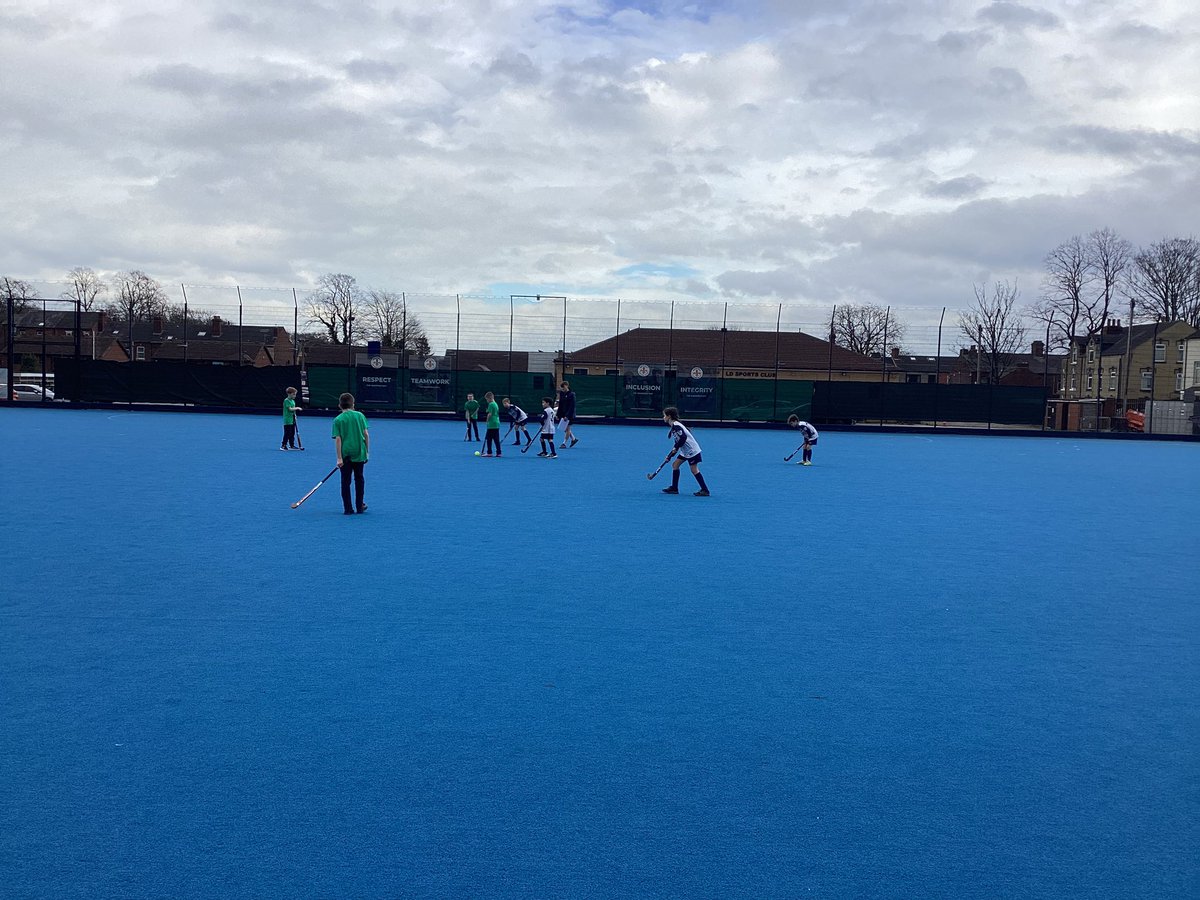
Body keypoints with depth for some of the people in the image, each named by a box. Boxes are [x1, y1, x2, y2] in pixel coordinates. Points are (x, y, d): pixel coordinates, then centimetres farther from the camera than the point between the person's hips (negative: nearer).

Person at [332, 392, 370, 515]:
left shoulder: (338, 420, -5)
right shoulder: (360, 415, 1)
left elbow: (338, 439, -10)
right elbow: (366, 434, 0)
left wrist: (339, 458, -9)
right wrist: (367, 451, 10)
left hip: (346, 455, -2)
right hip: (360, 453, 2)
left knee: (345, 482, 7)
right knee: (359, 479, 17)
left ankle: (348, 509, 8)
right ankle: (359, 506, 22)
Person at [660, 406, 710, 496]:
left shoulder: (676, 426, -18)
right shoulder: (674, 426, 13)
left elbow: (683, 437, -28)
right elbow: (678, 441, 19)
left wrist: (676, 448, -16)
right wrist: (670, 455, 18)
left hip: (692, 450, -10)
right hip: (685, 451, 10)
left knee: (694, 470, -9)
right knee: (675, 465, 9)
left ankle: (705, 490, -5)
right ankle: (674, 488, 13)